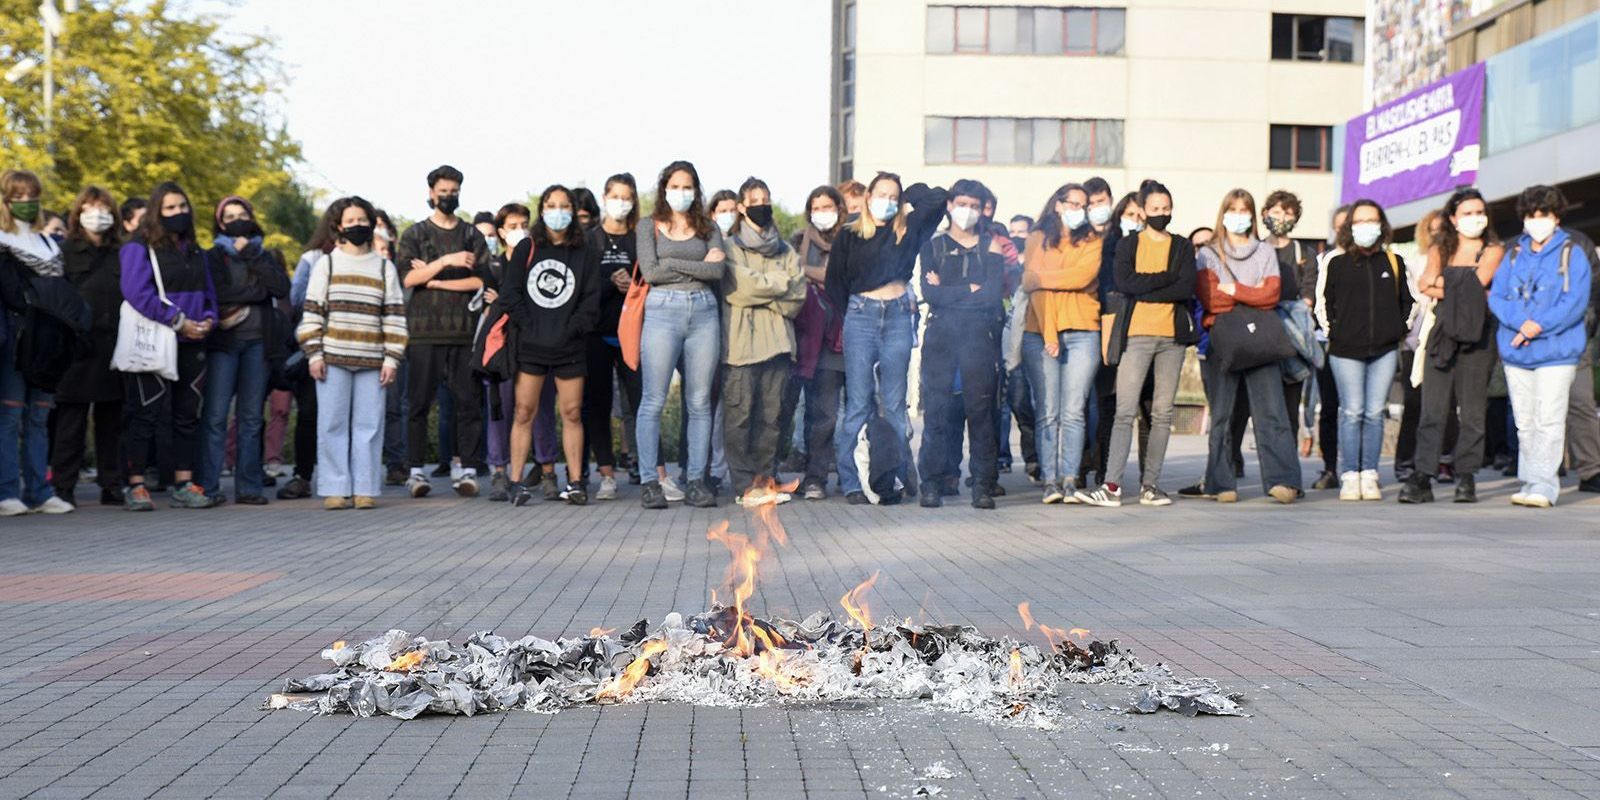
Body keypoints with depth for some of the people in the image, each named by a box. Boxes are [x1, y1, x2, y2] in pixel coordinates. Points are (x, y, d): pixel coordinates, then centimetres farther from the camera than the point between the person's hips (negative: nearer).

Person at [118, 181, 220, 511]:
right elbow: (137, 292, -15)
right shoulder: (139, 248, -4)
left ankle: (184, 486, 14)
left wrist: (209, 318, -2)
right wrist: (178, 321, -18)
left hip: (192, 345, 7)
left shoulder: (196, 252, 18)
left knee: (188, 415, 8)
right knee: (144, 414, -4)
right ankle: (136, 487, 0)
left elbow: (209, 292, 21)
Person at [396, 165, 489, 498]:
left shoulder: (472, 235, 13)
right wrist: (447, 261, -15)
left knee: (468, 401, -1)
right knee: (419, 402, 0)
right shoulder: (414, 234, 10)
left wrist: (434, 281, -5)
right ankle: (416, 470, 5)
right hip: (424, 331, -1)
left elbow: (482, 280, 0)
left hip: (464, 331, 1)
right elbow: (408, 277, -4)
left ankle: (468, 470, 3)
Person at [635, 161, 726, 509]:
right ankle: (651, 480, -2)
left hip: (704, 313, 2)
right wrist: (699, 265, -3)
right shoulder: (651, 227, 9)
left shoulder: (708, 228, 14)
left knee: (699, 402, 2)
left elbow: (718, 271, -1)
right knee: (653, 401, -6)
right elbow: (649, 272, -6)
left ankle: (697, 480, 5)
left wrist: (673, 264, -6)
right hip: (663, 311, -2)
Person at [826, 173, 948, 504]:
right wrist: (848, 314, 3)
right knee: (858, 403, -3)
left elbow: (937, 199, 6)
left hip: (898, 317, 1)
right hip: (861, 316, -1)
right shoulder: (849, 236, 8)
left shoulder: (908, 230, 11)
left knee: (894, 405, 2)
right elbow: (835, 284, 9)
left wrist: (907, 198, 14)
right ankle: (851, 483, -1)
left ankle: (895, 480, 4)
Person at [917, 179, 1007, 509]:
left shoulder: (991, 247, 14)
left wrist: (948, 292, -3)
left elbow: (994, 293, -2)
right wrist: (971, 289, -3)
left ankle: (984, 485, -3)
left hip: (980, 333, 0)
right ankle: (933, 484, -2)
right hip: (941, 334, 0)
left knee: (981, 407, -6)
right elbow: (929, 293, -1)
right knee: (937, 409, -5)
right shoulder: (933, 246, 14)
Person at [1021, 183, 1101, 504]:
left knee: (1073, 412, -5)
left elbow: (1083, 277, -7)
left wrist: (1042, 277, -1)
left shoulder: (1092, 243, 12)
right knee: (1046, 413, -3)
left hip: (1082, 332, 0)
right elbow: (1033, 286, -1)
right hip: (1040, 333, 0)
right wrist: (1048, 334, -10)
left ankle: (1070, 480, -5)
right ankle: (1049, 481, -2)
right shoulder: (1038, 239, 10)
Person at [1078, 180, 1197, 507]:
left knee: (1162, 413, 2)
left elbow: (1187, 289, -3)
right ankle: (1112, 486, -13)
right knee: (1125, 411, -10)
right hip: (1137, 335, -2)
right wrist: (1168, 277, -7)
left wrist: (1144, 290, -8)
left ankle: (1150, 485, 6)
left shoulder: (1182, 247, 13)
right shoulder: (1128, 244, 10)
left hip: (1172, 336, 2)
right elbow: (1124, 282, -9)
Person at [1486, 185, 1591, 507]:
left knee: (1548, 420, -10)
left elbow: (1575, 303, -7)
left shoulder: (1572, 254, 3)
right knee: (1525, 422, 8)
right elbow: (1496, 296, 6)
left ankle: (1542, 485, -13)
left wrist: (1539, 326, -16)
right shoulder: (1513, 254, 14)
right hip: (1515, 350, 4)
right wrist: (1521, 322, -12)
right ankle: (1529, 482, 14)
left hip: (1556, 351, -4)